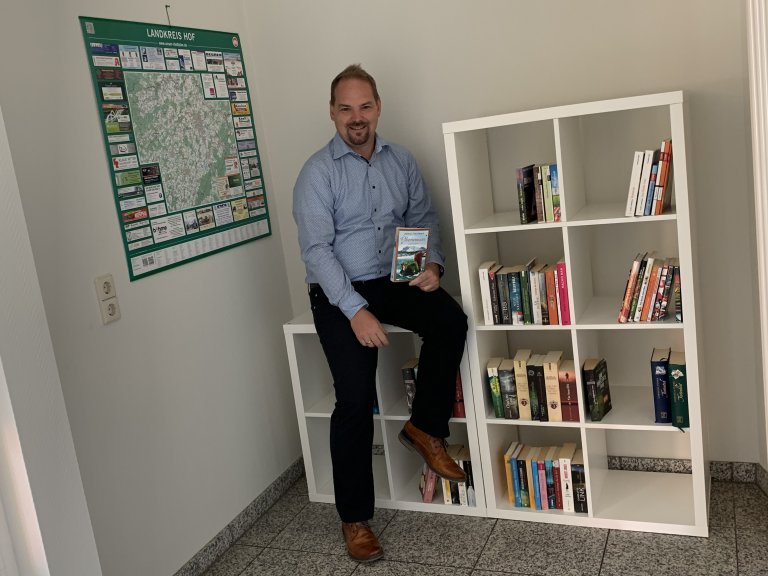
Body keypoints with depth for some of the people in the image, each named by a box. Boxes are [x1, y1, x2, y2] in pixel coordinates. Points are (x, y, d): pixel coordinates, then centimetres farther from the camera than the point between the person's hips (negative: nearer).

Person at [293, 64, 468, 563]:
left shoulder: (400, 160, 7)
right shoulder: (317, 172, -8)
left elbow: (423, 216, 13)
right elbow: (317, 249, -15)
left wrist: (433, 263, -7)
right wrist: (355, 311, -24)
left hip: (394, 281, 4)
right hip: (339, 294, -4)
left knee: (451, 320, -25)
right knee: (356, 397, -16)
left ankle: (426, 429, -3)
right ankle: (355, 518, 1)